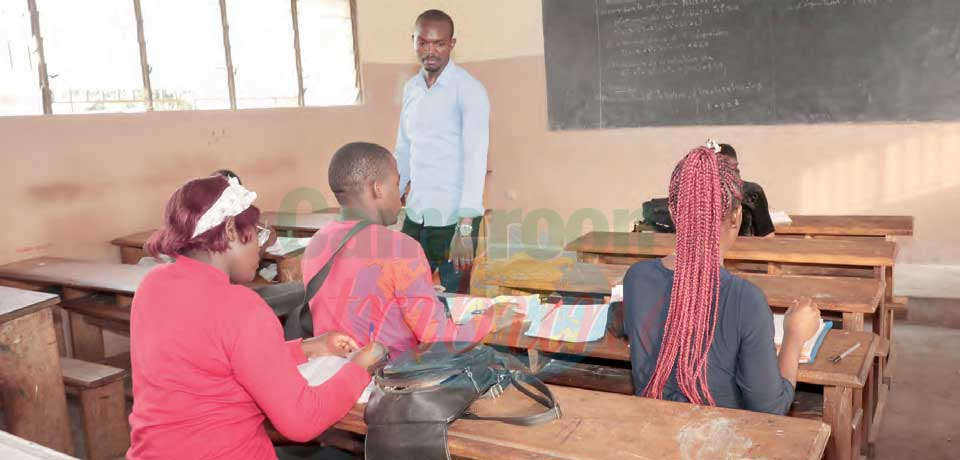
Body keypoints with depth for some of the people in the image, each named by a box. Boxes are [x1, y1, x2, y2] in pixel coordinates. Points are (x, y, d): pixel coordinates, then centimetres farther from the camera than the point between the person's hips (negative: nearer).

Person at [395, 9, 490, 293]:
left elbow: (476, 158, -19)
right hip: (416, 215, 6)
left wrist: (465, 227, -26)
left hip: (454, 217, -6)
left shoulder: (469, 90, -11)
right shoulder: (410, 88, 9)